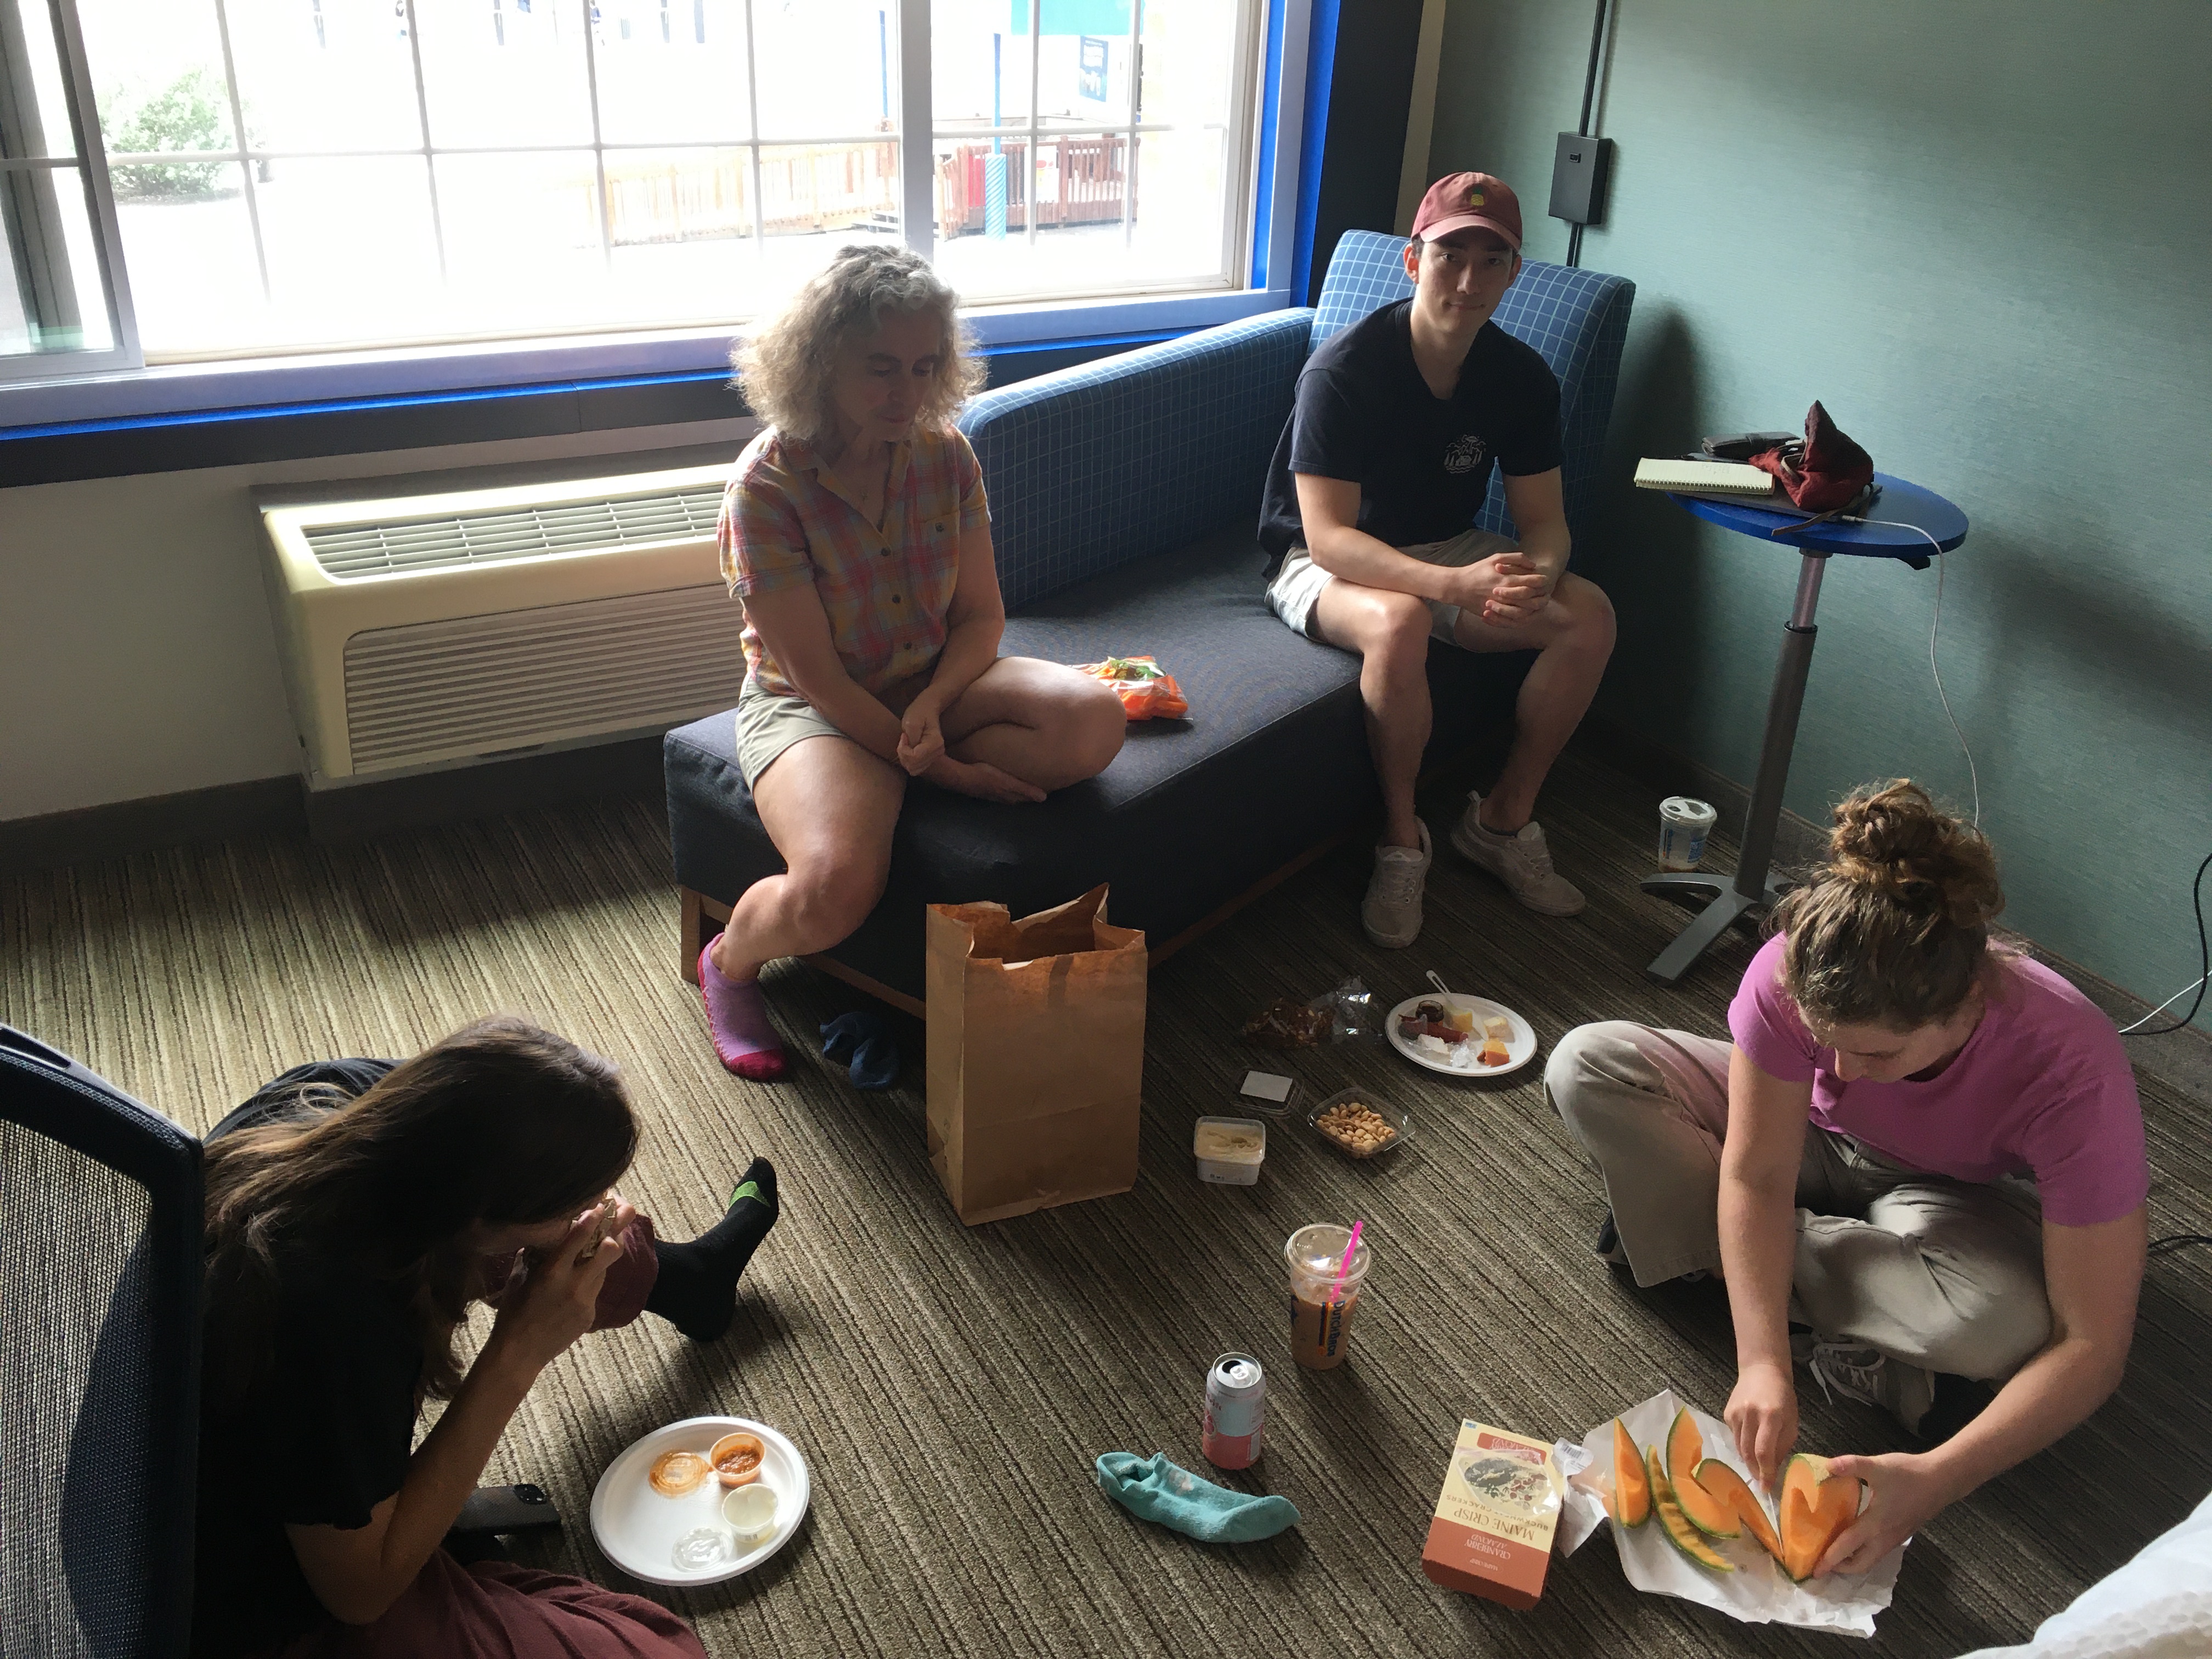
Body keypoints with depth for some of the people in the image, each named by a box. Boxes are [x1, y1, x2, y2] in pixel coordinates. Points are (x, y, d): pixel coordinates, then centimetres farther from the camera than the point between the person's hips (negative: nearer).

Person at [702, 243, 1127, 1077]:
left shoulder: (944, 454, -4)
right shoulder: (767, 485, -19)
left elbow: (981, 614, 0)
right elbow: (816, 675, -18)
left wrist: (932, 705, -21)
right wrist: (941, 768, -22)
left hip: (934, 681, 5)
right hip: (809, 707, -5)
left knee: (1094, 722, -23)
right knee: (835, 889, -33)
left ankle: (883, 792, -9)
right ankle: (729, 960, 4)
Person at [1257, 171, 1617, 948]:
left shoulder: (1522, 376, -6)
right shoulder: (1343, 371, -23)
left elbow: (1543, 520, -3)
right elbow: (1329, 536, -29)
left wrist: (1539, 573, -30)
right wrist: (1454, 585, -43)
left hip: (1446, 551, 6)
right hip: (1322, 562, -5)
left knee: (1591, 616, -16)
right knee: (1400, 623, -39)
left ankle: (1503, 817, -1)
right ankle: (1401, 838, -17)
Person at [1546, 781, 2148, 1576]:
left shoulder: (2071, 1067, -37)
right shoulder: (1794, 974, -33)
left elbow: (2093, 1344, -34)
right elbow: (1757, 1175, -25)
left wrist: (1936, 1480, -44)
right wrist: (1763, 1362, -37)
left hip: (1955, 1200, -2)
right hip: (1811, 1144, 2)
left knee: (2006, 1319, -39)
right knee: (1587, 1067, -21)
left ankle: (1715, 1243, -14)